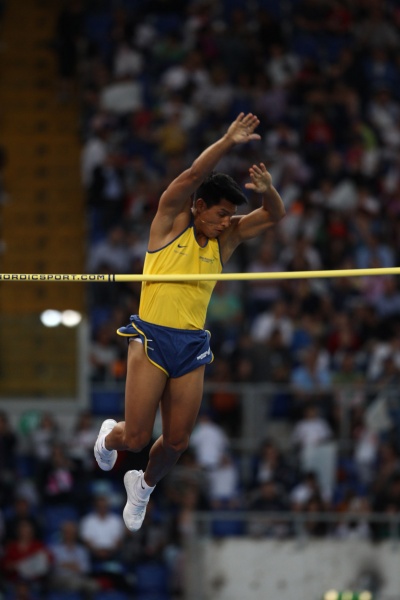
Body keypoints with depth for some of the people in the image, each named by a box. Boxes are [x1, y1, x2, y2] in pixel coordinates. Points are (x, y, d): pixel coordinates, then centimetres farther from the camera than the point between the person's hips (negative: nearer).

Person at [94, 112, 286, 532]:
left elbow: (275, 215, 8)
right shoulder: (171, 221, -2)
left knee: (177, 441, 4)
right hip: (151, 339, -5)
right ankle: (110, 436, 31)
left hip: (192, 347, 5)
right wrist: (228, 142, -27)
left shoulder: (225, 239, 11)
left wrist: (267, 191, -14)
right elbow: (194, 174, -16)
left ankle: (144, 484, 35)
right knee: (136, 438, -5)